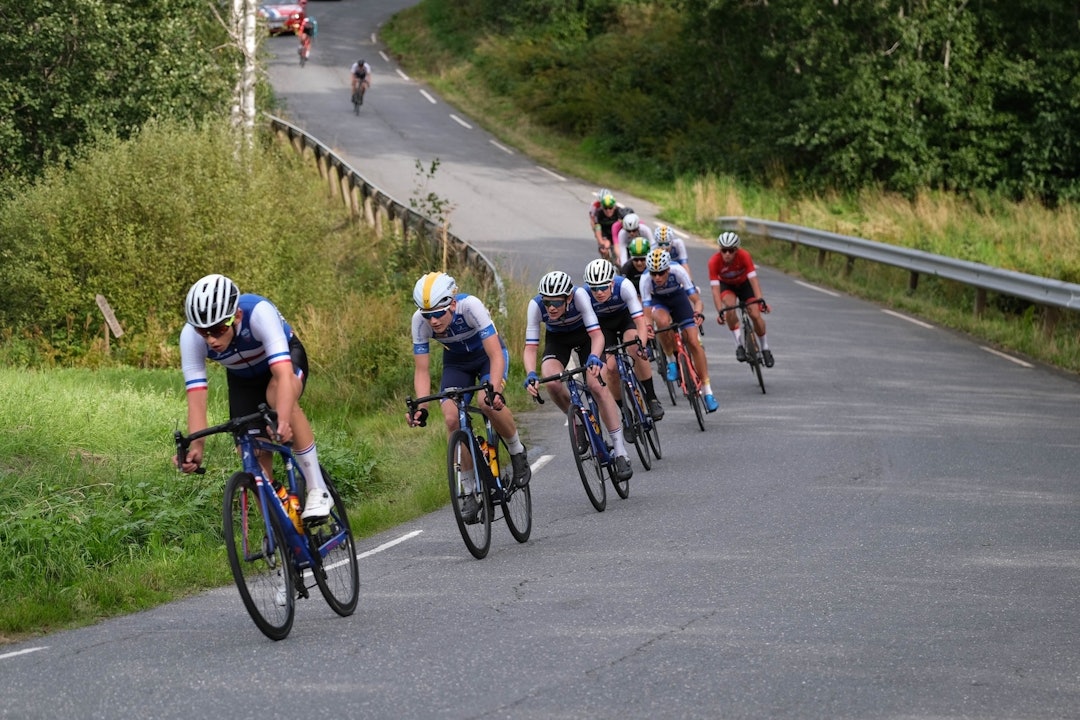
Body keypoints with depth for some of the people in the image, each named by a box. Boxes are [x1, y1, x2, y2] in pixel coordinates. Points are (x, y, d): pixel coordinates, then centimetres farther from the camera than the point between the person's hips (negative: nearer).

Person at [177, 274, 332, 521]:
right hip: (243, 378, 4)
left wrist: (283, 422, -64)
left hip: (285, 358, -4)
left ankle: (317, 489, -27)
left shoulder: (259, 312, -40)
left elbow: (282, 373, -50)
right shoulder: (191, 336, -31)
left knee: (278, 396, -36)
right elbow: (196, 397, -32)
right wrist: (195, 447, -45)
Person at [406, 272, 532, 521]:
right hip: (456, 360, 3)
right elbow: (422, 370, -21)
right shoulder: (420, 320, -26)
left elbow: (496, 356, -38)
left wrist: (495, 391, -53)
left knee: (488, 404, -31)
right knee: (452, 419, -16)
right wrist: (421, 408, -37)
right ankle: (470, 491, -3)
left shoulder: (470, 306, -36)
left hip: (487, 353, -3)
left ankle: (517, 452, -3)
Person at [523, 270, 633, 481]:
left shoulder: (579, 296, -35)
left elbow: (597, 335, -36)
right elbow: (530, 347, -29)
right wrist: (531, 374, -47)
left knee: (597, 385, -23)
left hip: (584, 334, -2)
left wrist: (594, 357, -56)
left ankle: (621, 452, -17)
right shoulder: (536, 306, -31)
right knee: (551, 383, -28)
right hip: (557, 338, 2)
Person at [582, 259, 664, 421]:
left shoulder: (624, 286, -36)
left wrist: (641, 345, -54)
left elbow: (641, 324, -38)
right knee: (611, 368, -16)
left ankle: (651, 399, -20)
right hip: (602, 324, 1)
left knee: (635, 350, -31)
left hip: (625, 317, -1)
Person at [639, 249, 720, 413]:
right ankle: (671, 361, -12)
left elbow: (697, 300, -33)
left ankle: (708, 393, -4)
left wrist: (698, 313, -54)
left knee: (694, 342, -11)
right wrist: (647, 326, -55)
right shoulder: (645, 279, -33)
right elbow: (647, 313, -34)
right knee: (663, 321, -37)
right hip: (658, 301, 0)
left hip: (678, 298, 0)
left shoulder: (678, 271, -33)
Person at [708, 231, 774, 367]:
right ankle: (739, 345, -20)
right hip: (726, 285, 0)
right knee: (730, 306, -31)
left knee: (755, 315, -13)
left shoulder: (744, 256, -33)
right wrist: (720, 311, -47)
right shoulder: (714, 262, -33)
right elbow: (715, 289, -36)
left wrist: (761, 300, -51)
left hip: (744, 283, 0)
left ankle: (765, 349, 10)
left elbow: (753, 280, -38)